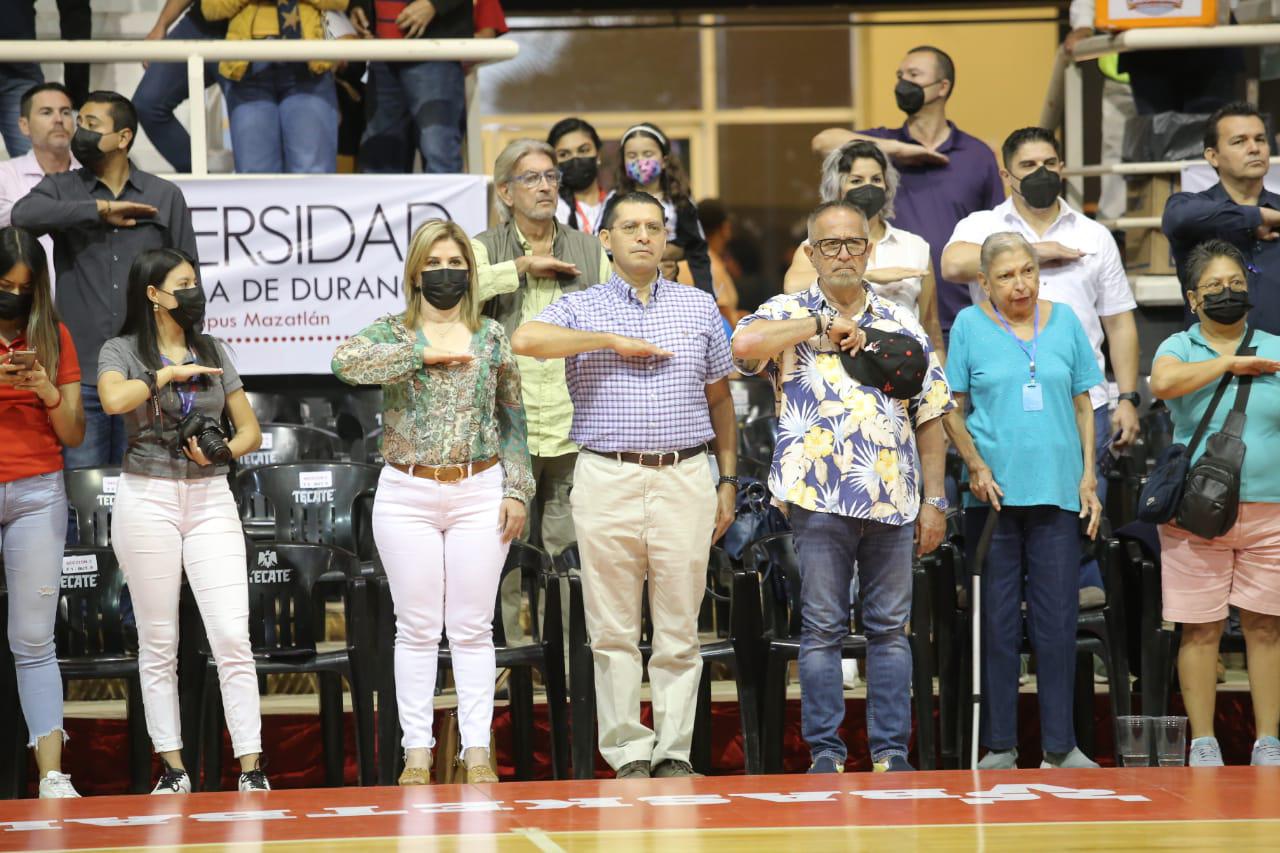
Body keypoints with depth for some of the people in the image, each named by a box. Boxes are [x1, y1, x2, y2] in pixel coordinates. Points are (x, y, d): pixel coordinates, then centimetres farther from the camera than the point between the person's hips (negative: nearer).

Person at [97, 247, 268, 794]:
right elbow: (114, 399, -22)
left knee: (233, 636, -8)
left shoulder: (212, 352, 13)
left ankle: (251, 768, -10)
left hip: (211, 498, 2)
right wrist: (171, 372, -12)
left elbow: (250, 429, 13)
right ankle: (173, 768, 8)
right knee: (158, 642, 2)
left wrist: (225, 451, -7)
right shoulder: (122, 352, 1)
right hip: (148, 498, -2)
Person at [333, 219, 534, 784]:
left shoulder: (492, 337, 8)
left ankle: (477, 749, 5)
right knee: (418, 627, 2)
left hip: (480, 494, 1)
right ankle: (417, 750, 6)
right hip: (408, 497, -1)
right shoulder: (392, 333, 1)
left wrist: (517, 489, 4)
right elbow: (345, 362, -20)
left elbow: (512, 420, 11)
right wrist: (424, 354, -17)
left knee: (472, 627, 3)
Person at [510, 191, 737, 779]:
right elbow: (526, 340, -16)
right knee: (614, 630, -1)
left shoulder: (699, 307, 13)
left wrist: (729, 481, 11)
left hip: (686, 477, 1)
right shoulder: (581, 308, 5)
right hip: (607, 480, -1)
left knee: (679, 629, 1)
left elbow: (719, 399, 17)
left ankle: (674, 751, 6)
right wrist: (613, 341, -14)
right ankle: (629, 753, 4)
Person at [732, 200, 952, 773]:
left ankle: (891, 751, 9)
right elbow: (744, 345, -18)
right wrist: (822, 325, -14)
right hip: (820, 499, -3)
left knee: (890, 628, 5)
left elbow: (929, 417, 13)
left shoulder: (902, 324, 14)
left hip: (894, 502, 3)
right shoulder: (789, 315, 6)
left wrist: (934, 500, 7)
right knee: (822, 629, 0)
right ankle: (824, 752, 4)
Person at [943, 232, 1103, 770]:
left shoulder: (1065, 321, 8)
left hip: (1056, 492, 1)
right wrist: (976, 467, -9)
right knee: (997, 624, 3)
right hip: (993, 494, -1)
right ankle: (1000, 746, 9)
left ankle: (1060, 746, 6)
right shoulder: (970, 326, 3)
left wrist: (1088, 476, 5)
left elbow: (1082, 404, 12)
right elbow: (952, 411, 5)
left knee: (1057, 623, 1)